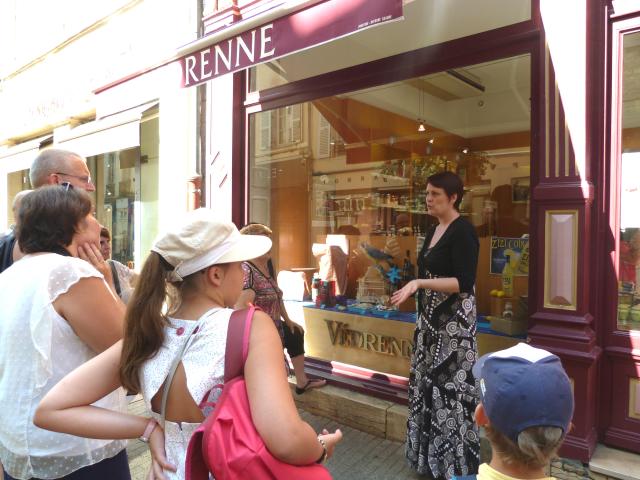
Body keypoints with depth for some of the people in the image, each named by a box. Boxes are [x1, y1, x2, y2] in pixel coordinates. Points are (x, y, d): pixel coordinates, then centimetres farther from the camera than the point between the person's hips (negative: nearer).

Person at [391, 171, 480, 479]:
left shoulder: (463, 231, -14)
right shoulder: (434, 231, 12)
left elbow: (464, 282, -21)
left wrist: (419, 283, -28)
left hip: (454, 320, -9)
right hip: (430, 318, 9)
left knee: (450, 386, -1)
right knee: (428, 384, 13)